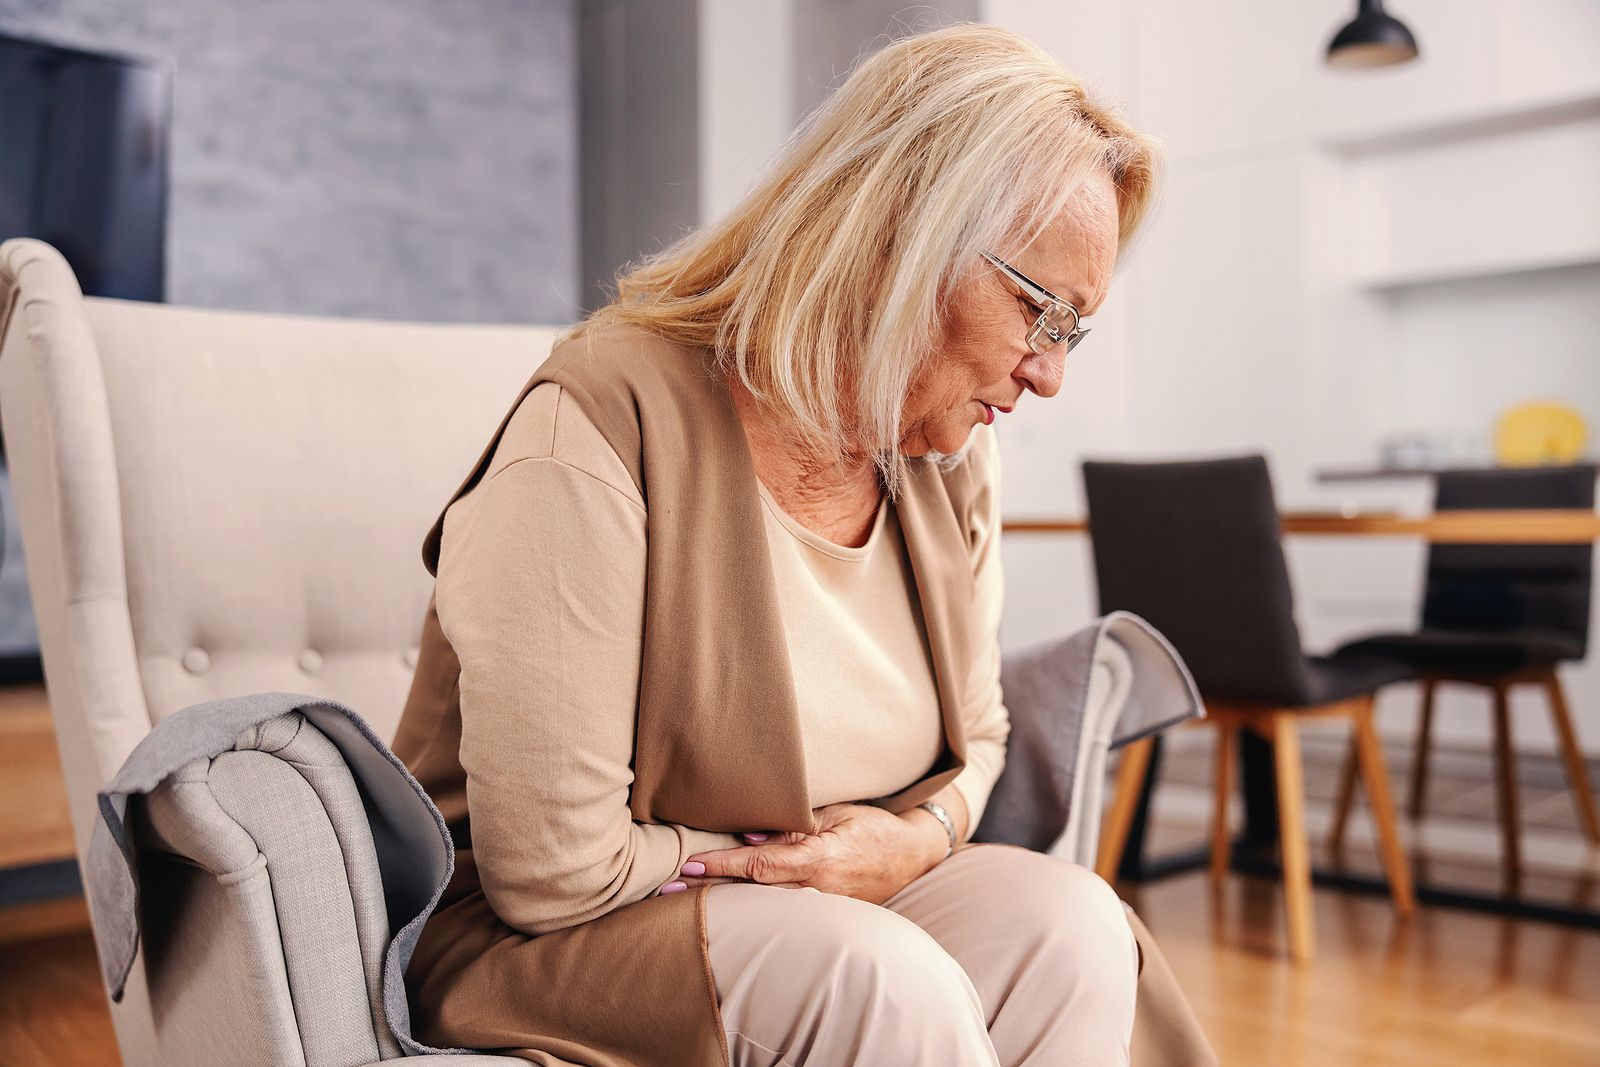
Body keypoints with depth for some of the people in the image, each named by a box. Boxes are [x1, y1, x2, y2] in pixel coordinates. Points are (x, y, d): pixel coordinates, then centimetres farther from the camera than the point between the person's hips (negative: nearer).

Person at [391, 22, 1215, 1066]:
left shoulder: (953, 454, 0)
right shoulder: (594, 432, -24)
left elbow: (976, 736, 13)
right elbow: (555, 876, -23)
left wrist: (918, 837, -9)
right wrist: (776, 863, -10)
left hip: (828, 912, 7)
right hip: (536, 945, -6)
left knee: (1066, 918, -20)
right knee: (878, 980, -33)